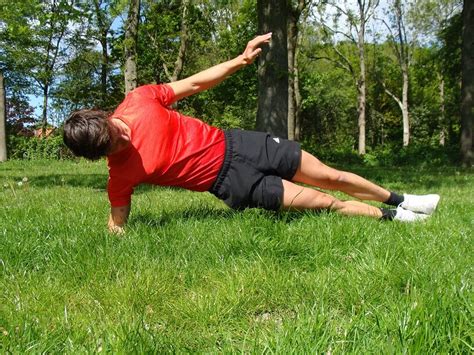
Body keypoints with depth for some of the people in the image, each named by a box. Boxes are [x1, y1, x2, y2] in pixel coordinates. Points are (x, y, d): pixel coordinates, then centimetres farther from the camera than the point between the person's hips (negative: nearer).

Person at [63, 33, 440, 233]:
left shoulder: (138, 100, -12)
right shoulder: (121, 174, -16)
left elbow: (193, 84, -3)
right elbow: (117, 223, -1)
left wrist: (241, 59, -5)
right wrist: (116, 231, -21)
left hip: (232, 143, 3)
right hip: (230, 181, -3)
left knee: (331, 176, 7)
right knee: (325, 202, -2)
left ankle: (399, 199, 32)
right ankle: (391, 216, 24)